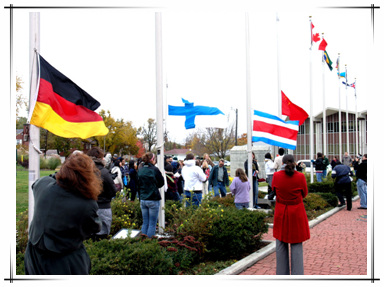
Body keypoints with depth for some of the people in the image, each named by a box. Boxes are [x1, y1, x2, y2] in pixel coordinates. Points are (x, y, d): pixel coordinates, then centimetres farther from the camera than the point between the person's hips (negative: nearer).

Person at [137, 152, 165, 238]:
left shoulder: (140, 170, 5)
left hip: (142, 199, 5)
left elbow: (138, 185, 12)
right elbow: (161, 183, -1)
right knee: (152, 223, 2)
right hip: (153, 199, -5)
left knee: (145, 222, 13)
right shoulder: (154, 169, -11)